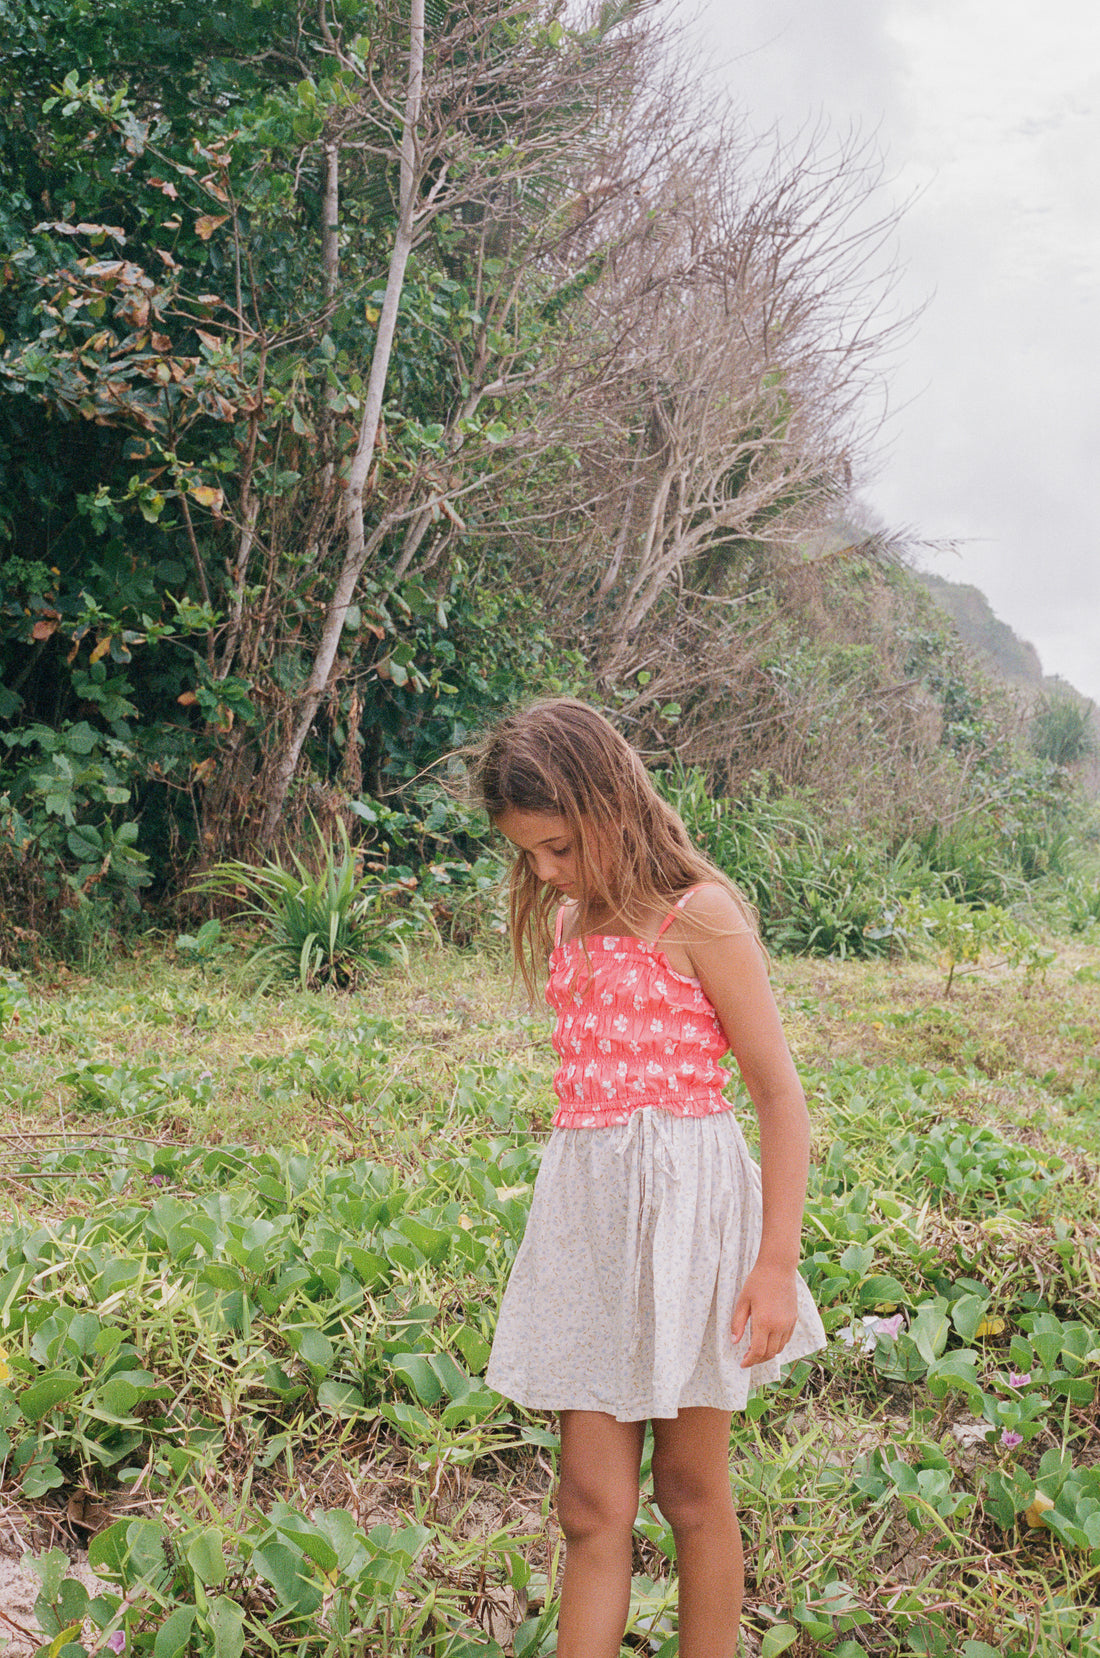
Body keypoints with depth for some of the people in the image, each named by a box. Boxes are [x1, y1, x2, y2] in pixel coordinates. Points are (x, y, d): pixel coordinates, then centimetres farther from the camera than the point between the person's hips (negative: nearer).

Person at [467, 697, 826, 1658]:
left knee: (692, 1491, 9)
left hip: (686, 1206, -5)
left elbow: (779, 1092, -10)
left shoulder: (697, 914, -10)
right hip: (587, 1211, 6)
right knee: (592, 1505, 6)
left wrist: (777, 1263, -13)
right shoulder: (566, 925, 10)